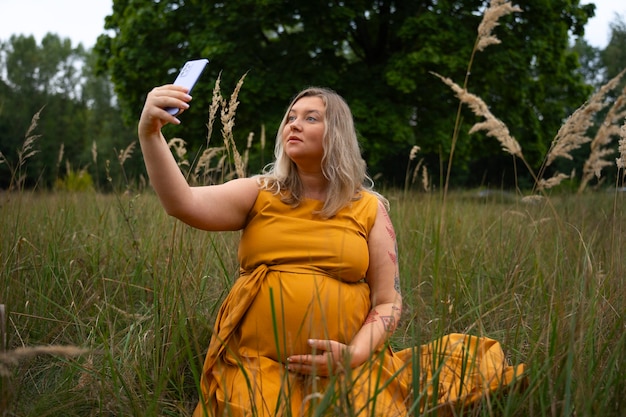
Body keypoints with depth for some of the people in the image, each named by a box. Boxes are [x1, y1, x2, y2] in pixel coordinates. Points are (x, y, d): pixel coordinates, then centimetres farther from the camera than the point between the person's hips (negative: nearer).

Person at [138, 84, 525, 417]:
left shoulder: (369, 208, 4)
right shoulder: (258, 194, 5)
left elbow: (388, 303, 2)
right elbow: (184, 204, -13)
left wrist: (352, 356, -15)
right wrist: (150, 135, -28)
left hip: (344, 374, 0)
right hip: (255, 370, 0)